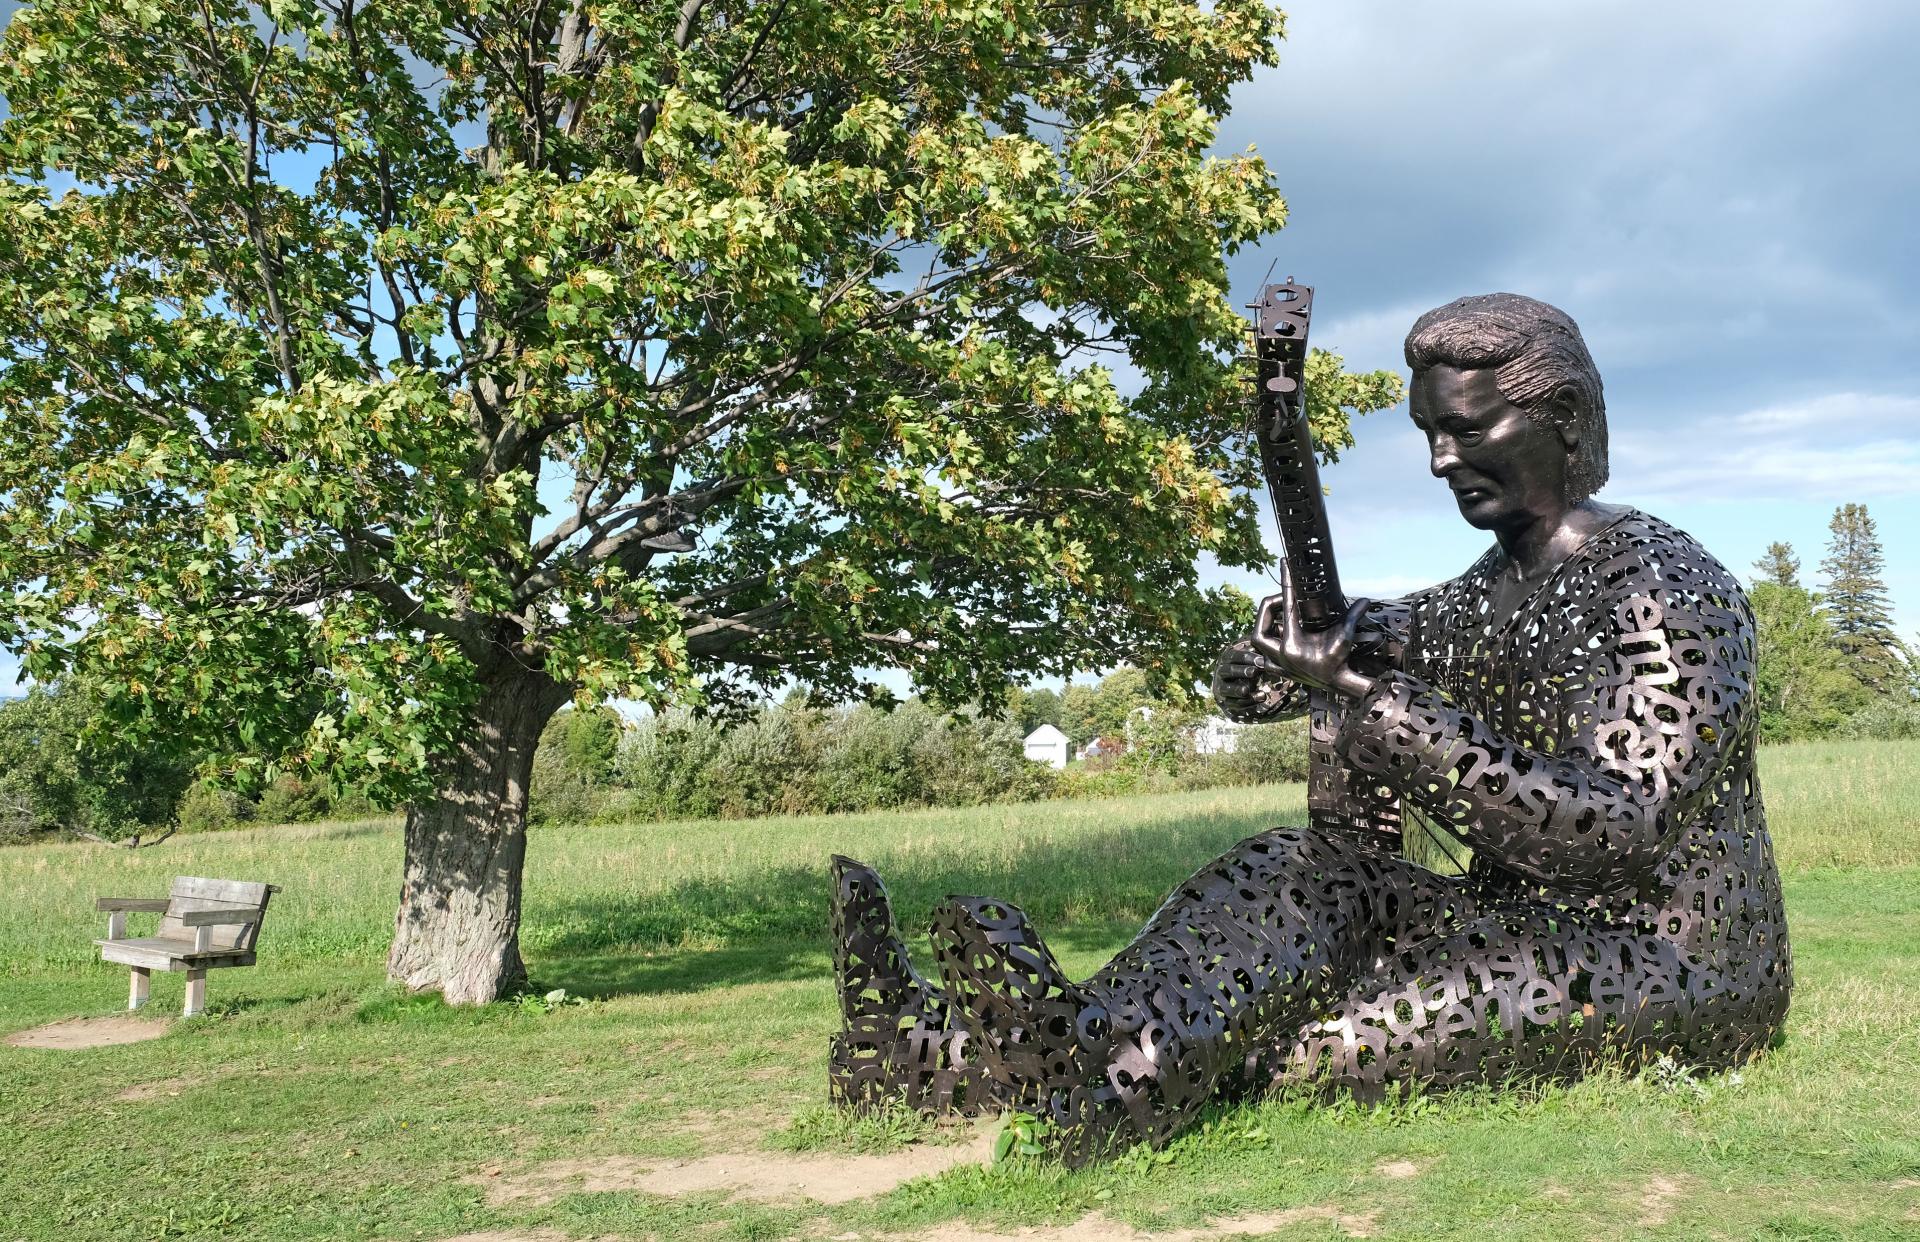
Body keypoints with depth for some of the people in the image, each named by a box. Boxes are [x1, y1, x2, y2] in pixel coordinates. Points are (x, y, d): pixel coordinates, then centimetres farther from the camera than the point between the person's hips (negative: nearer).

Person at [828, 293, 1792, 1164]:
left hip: (1666, 959, -6)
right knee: (1306, 873, -18)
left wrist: (1380, 705, -31)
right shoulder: (1477, 600, 11)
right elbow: (1244, 683, 6)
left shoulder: (1667, 587, -11)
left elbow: (1616, 830, -25)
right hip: (1518, 921, 6)